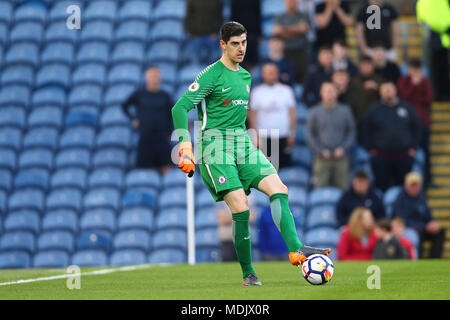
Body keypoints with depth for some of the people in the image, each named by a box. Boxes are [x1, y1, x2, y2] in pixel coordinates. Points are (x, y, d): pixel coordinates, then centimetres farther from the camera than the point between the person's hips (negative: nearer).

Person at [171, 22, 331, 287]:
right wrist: (186, 150, -17)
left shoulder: (245, 76, 17)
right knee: (241, 208, -16)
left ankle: (296, 250, -25)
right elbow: (180, 108, -11)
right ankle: (248, 273, -4)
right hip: (216, 145, -7)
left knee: (278, 188, -15)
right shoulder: (212, 75, -7)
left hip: (243, 144, 7)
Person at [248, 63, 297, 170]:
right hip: (264, 138, -1)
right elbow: (253, 114, 4)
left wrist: (292, 134, 2)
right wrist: (256, 136, -3)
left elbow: (292, 112, 8)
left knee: (285, 165, -2)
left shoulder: (286, 91, 7)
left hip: (283, 137, 1)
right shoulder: (257, 92, 4)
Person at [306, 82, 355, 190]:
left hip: (341, 157, 1)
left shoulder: (345, 111, 8)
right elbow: (309, 135, 6)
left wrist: (343, 148, -6)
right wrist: (321, 150, -6)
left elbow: (351, 132, 9)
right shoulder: (315, 112, 6)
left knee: (342, 188, -2)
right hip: (322, 158, -1)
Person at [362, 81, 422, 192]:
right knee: (383, 187, 0)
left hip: (404, 156, 2)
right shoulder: (373, 109, 2)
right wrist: (370, 149, 1)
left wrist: (414, 148, 6)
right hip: (381, 157, -1)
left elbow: (416, 128, 13)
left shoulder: (407, 108, 7)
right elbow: (366, 131, 7)